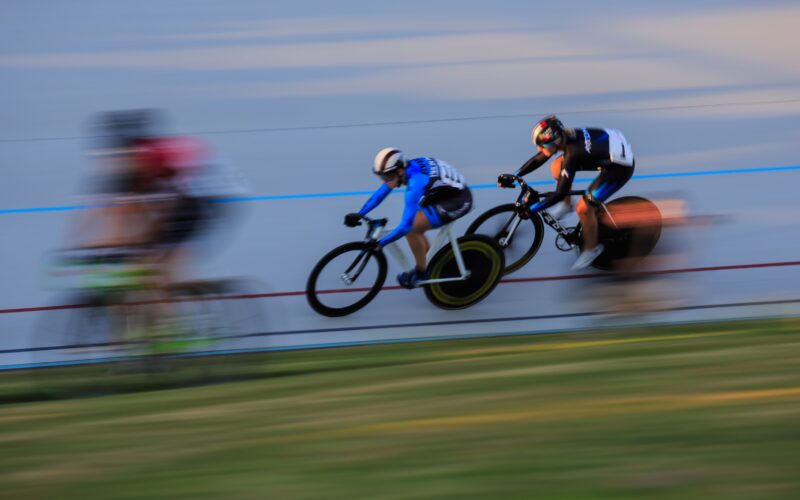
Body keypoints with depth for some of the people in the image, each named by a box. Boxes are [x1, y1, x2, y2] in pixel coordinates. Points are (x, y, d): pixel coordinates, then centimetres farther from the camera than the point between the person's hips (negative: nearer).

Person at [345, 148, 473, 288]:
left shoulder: (415, 183, -32)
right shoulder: (402, 169, -8)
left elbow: (406, 226, -34)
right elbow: (379, 194, 4)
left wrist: (380, 243, -30)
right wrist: (358, 215, -4)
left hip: (457, 202, -9)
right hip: (447, 193, 9)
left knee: (410, 229, -14)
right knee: (415, 230, 10)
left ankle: (421, 271, 4)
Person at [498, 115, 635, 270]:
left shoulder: (572, 155, -33)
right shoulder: (565, 137, -10)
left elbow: (559, 193, -30)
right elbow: (537, 159, 5)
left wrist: (530, 209, -26)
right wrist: (512, 177, 2)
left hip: (621, 167, -8)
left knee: (584, 208, -8)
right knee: (557, 167, 6)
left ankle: (591, 248, 16)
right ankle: (566, 205, 30)